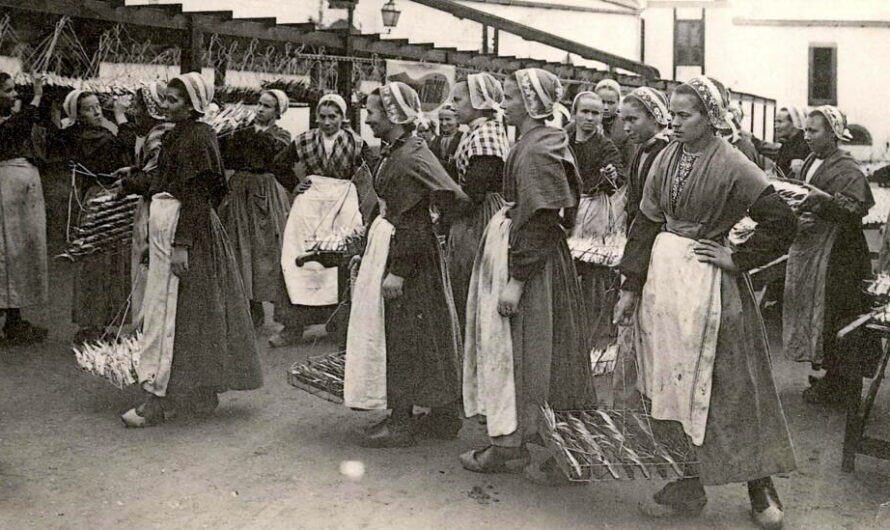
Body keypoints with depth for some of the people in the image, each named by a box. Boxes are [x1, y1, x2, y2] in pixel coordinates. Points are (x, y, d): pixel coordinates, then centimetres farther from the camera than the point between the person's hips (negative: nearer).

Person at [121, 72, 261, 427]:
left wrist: (181, 245, -24)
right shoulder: (184, 136, 15)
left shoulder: (193, 139, -14)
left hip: (184, 228, -10)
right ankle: (202, 395, 22)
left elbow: (194, 197, -20)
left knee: (170, 311, -6)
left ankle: (162, 401, 1)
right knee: (198, 314, 13)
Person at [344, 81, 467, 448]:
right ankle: (445, 415, 23)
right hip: (389, 243, 10)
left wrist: (398, 270, -23)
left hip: (406, 252, -10)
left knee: (399, 336, -2)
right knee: (428, 336, 14)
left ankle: (401, 423, 8)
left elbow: (410, 221, -23)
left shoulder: (410, 158, -19)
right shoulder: (397, 151, 11)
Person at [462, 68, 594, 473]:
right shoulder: (537, 143, 11)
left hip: (527, 255, -10)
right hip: (511, 245, 10)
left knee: (512, 347, -1)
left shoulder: (536, 150, -19)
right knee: (517, 349, 17)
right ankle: (526, 429, 30)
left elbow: (538, 221, -23)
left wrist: (516, 280, -24)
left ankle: (510, 447, 9)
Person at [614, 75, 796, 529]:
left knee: (722, 386, 1)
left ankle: (760, 489, 18)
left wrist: (737, 259, -10)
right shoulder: (666, 159, 6)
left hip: (705, 283, -5)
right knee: (672, 386, 9)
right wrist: (630, 287, 4)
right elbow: (646, 223, 7)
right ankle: (687, 486, 22)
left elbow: (782, 222, -11)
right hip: (662, 278, 6)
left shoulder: (732, 165, -10)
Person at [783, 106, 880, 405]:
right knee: (809, 309, 11)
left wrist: (823, 198, -30)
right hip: (807, 246, 8)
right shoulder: (810, 163, 12)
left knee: (831, 313, -3)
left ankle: (836, 384, 7)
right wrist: (797, 214, -2)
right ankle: (823, 371, 22)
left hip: (835, 252, -8)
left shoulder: (847, 169, -11)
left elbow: (854, 211, -19)